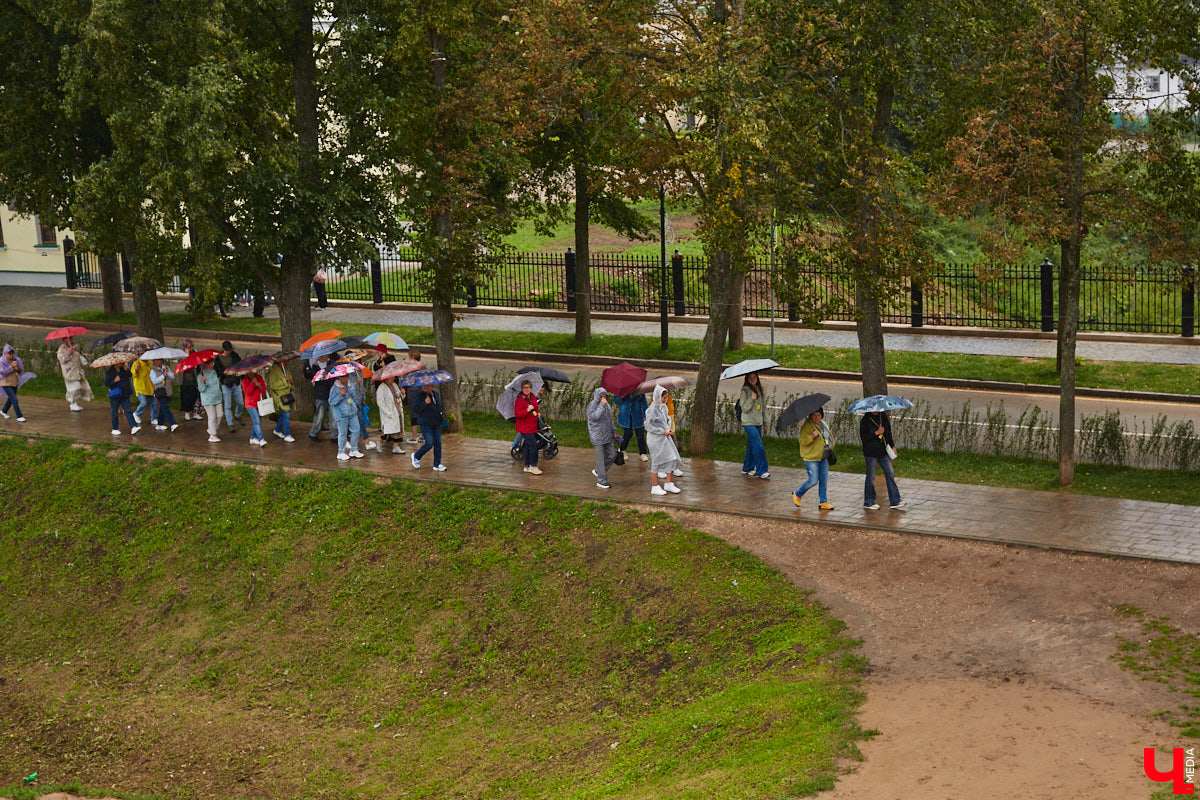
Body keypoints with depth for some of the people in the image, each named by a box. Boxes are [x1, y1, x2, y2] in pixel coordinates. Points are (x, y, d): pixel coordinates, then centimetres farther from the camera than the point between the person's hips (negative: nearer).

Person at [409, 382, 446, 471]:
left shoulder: (435, 393, 10)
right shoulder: (419, 395, -11)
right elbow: (414, 409, -18)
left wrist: (441, 420, 20)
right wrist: (425, 403, -29)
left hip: (436, 423, 7)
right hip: (425, 424, -7)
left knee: (438, 443, 2)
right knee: (429, 443, -11)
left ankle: (437, 464, 9)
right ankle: (416, 456, 14)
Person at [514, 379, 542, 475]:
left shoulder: (533, 397, 10)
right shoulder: (520, 399, -15)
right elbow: (517, 413, -22)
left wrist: (537, 413, 17)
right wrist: (527, 410, -30)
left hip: (533, 427, 8)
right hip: (524, 428, -8)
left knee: (529, 446, 14)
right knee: (533, 444, -15)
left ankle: (527, 466, 24)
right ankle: (533, 467, -8)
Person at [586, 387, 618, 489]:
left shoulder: (607, 406, 11)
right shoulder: (592, 405, -13)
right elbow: (594, 416, -32)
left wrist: (614, 431, 18)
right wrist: (602, 404, -29)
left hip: (608, 436, 8)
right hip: (598, 437, -8)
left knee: (612, 455, 10)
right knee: (600, 459, -2)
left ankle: (598, 471, 28)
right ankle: (601, 481, 8)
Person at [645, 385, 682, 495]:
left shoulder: (663, 406, 7)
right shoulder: (652, 409, -18)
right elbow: (648, 426, -19)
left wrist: (669, 428, 2)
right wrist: (662, 431, -19)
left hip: (665, 437, 8)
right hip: (656, 439, -8)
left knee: (672, 459, 6)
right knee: (657, 462, 1)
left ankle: (668, 484, 18)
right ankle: (655, 487, 12)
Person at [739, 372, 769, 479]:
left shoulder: (758, 390, 13)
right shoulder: (745, 391, -7)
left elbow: (762, 406, 21)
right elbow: (744, 408, -10)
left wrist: (765, 421, 21)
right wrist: (751, 399, -25)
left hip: (758, 422, 7)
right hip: (749, 422, -7)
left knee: (752, 445, 9)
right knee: (758, 445, -13)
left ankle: (747, 468, 19)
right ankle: (761, 470, -12)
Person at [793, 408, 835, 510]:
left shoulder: (824, 425, 11)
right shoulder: (806, 426, -14)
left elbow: (829, 438, 27)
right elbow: (803, 441, -21)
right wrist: (812, 436, -34)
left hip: (823, 457, 7)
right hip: (811, 457, -7)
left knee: (824, 480, 7)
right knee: (813, 480, -8)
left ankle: (824, 502, 16)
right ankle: (797, 494, 13)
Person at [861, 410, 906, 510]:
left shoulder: (883, 416, 6)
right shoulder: (865, 420, -12)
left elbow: (888, 431, 18)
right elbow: (863, 437, -17)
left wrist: (892, 446, 17)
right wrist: (876, 433, -23)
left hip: (883, 451, 6)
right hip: (871, 452, -6)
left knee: (890, 473, 3)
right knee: (871, 477, 3)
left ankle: (895, 501, 8)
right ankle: (868, 502, 16)